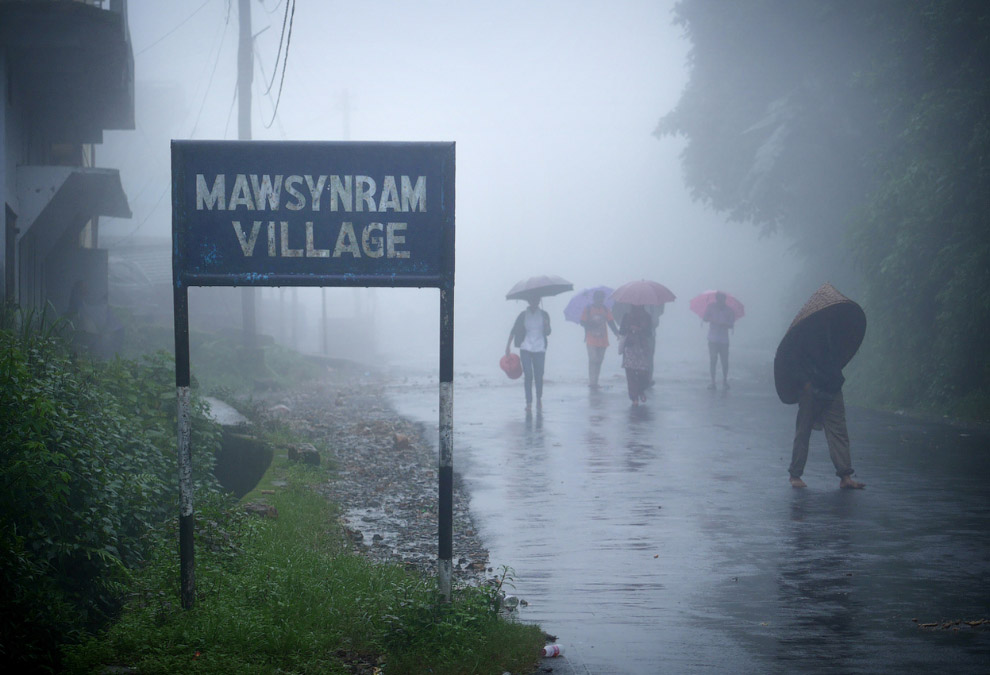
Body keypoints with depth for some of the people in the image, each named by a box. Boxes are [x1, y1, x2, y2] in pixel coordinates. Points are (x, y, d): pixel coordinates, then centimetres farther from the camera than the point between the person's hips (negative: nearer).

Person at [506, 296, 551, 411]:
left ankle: (539, 400, 23)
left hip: (539, 349, 1)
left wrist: (546, 326, -17)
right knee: (528, 376, -7)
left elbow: (548, 332, 6)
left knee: (539, 375, 2)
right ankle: (529, 402, -5)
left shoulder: (544, 315, 5)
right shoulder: (523, 315, 2)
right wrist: (508, 346, -2)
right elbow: (513, 331, 4)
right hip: (525, 349, -1)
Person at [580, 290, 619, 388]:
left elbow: (611, 323, 3)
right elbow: (583, 322, -2)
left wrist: (616, 332, -13)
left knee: (599, 361, 6)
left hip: (602, 339, 4)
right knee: (593, 360, -10)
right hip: (591, 339, -4)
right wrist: (592, 325, -19)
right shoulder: (588, 309, 1)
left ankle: (594, 382, 13)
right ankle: (592, 382, -8)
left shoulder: (605, 310, 8)